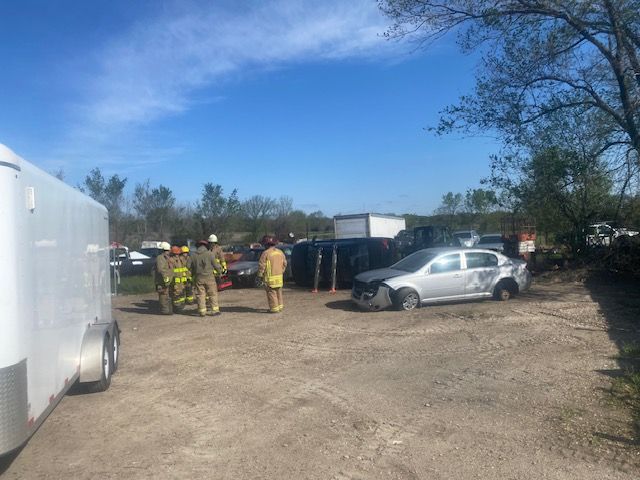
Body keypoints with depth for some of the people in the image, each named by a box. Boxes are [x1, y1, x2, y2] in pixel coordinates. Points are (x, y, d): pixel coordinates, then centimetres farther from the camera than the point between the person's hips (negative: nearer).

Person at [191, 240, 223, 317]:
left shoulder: (194, 256, 3)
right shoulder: (210, 254, -8)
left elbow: (192, 268, 10)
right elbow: (216, 264, -5)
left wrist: (194, 276, 24)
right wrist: (220, 270, 13)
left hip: (199, 278, 3)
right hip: (209, 277, -3)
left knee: (200, 294, 8)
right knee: (213, 293, 5)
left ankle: (202, 311, 7)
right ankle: (214, 310, 4)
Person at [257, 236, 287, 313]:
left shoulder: (266, 253, -13)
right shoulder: (280, 252, 7)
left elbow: (261, 265, -13)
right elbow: (284, 263, 14)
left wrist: (259, 275, -4)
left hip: (270, 277, -7)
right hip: (279, 276, 7)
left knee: (271, 293, 0)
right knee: (278, 292, 17)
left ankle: (274, 308, 2)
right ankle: (280, 306, 24)